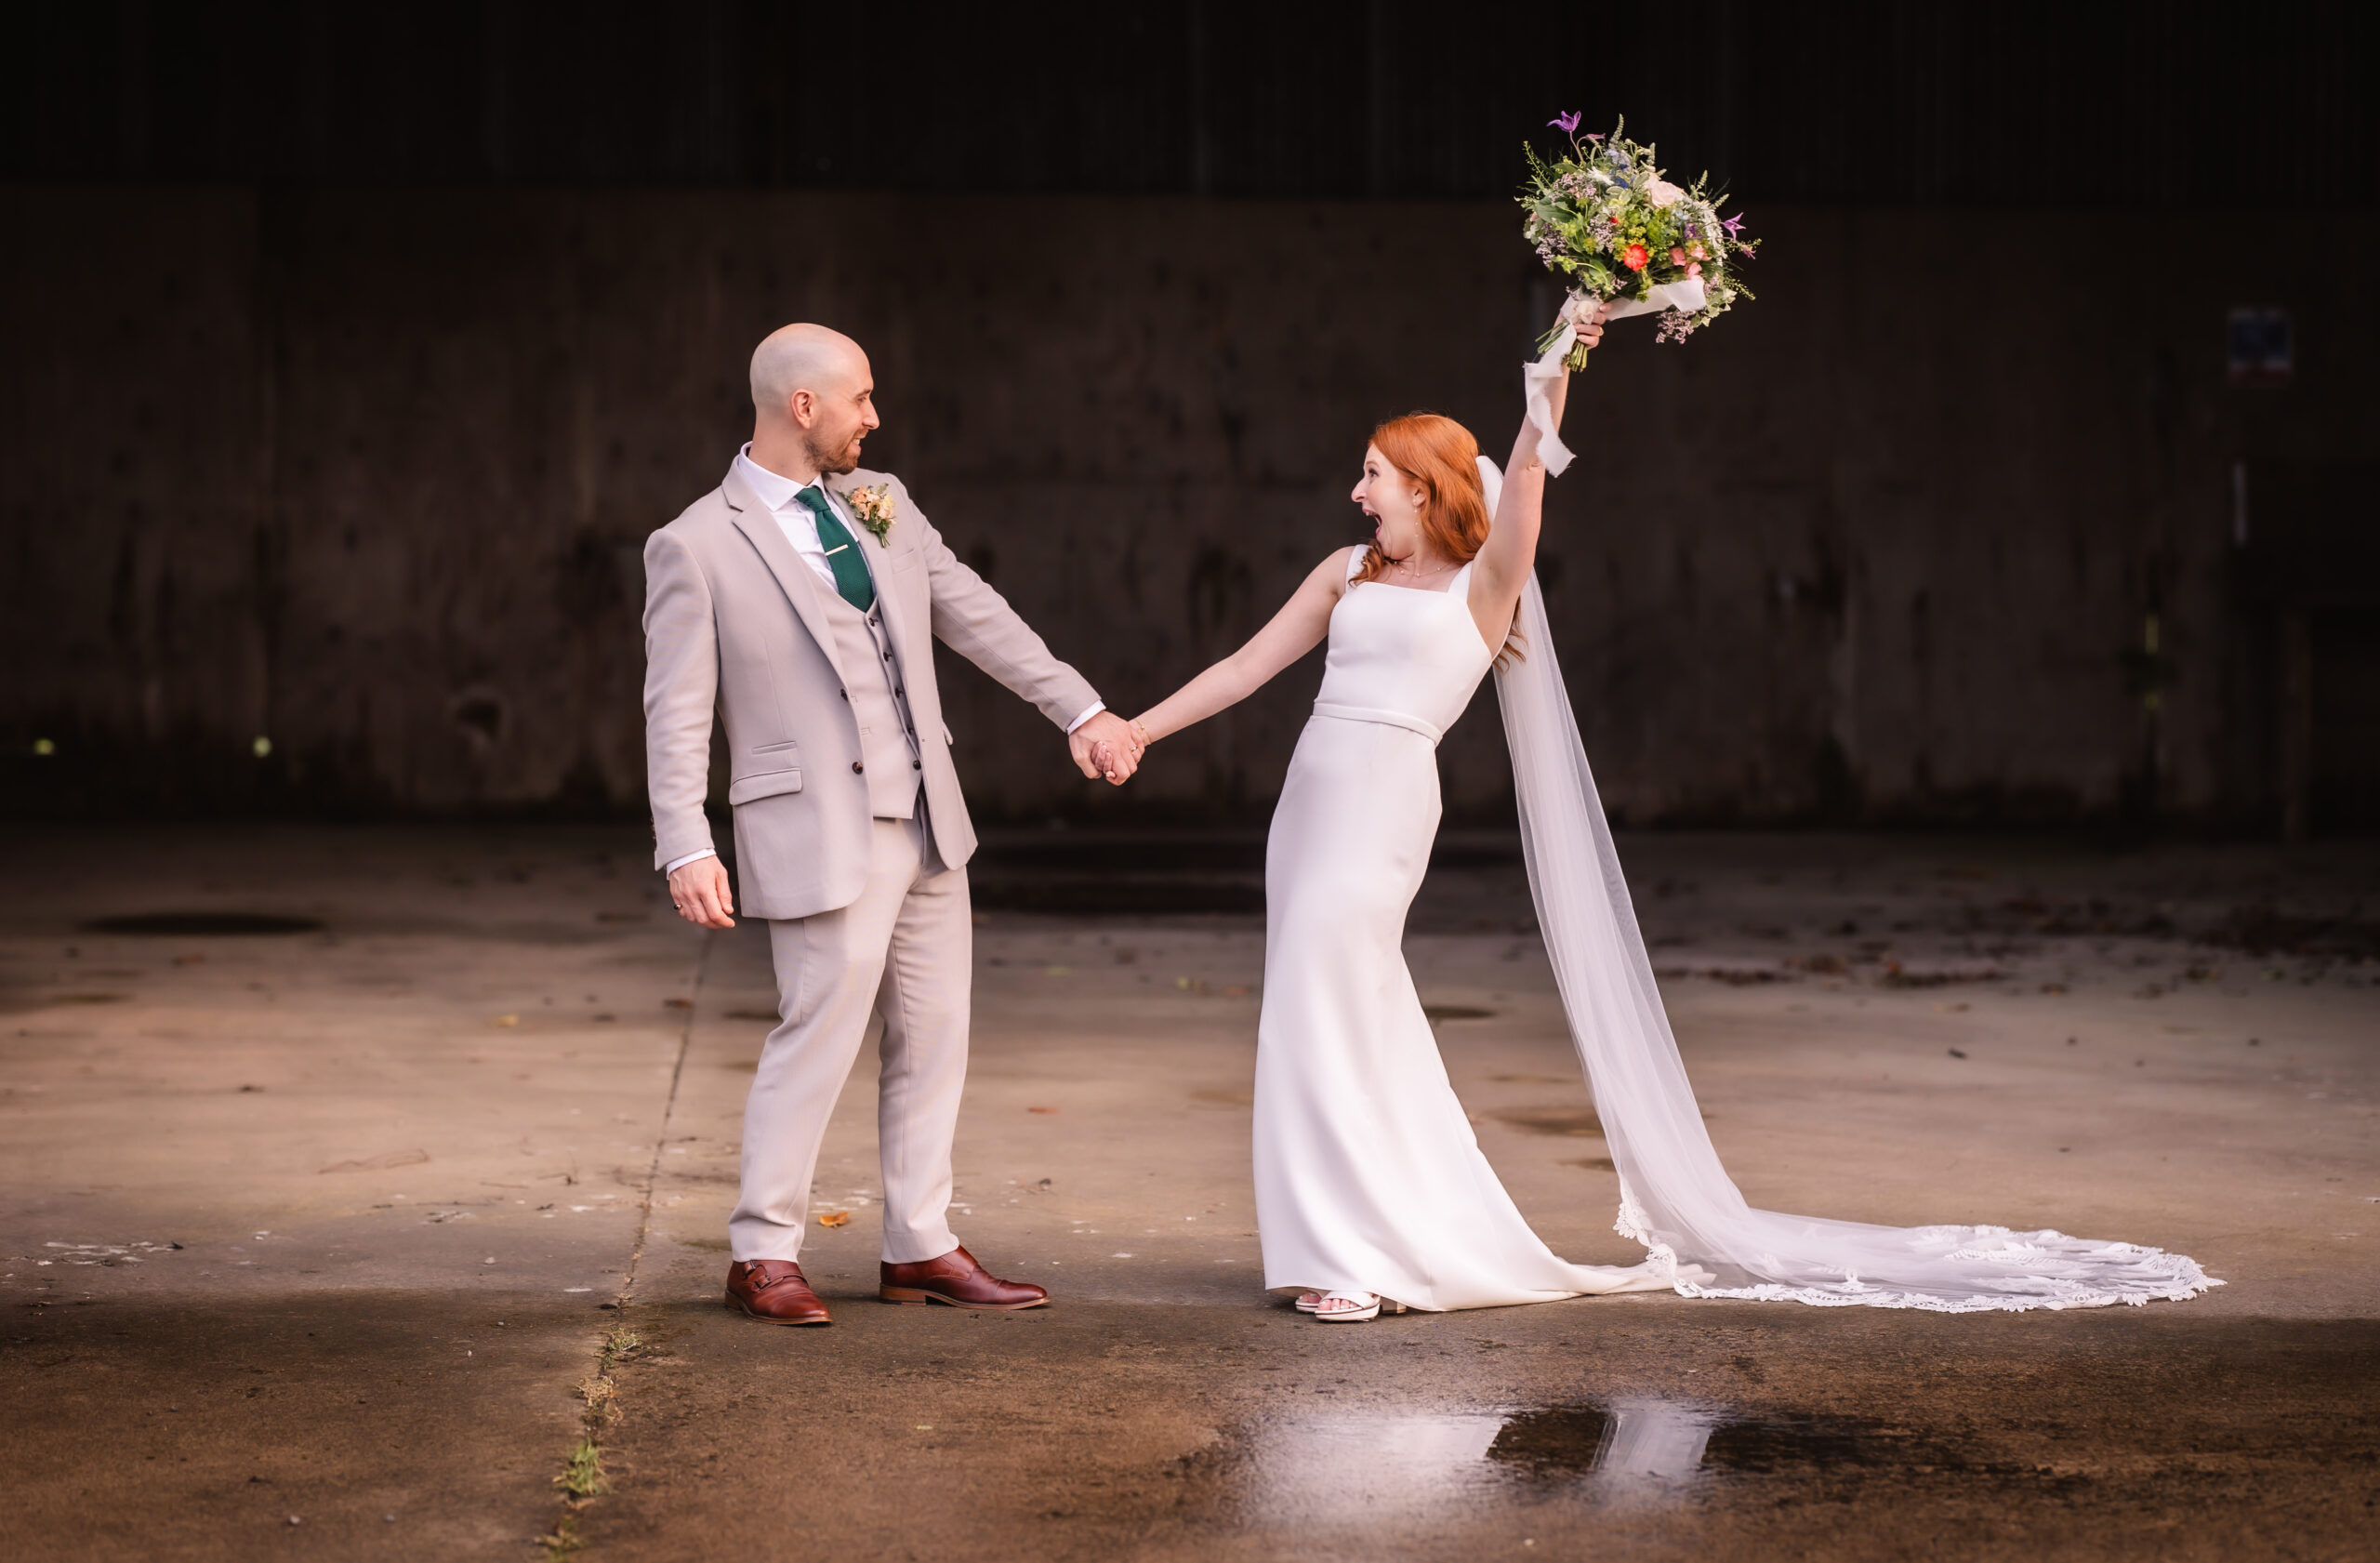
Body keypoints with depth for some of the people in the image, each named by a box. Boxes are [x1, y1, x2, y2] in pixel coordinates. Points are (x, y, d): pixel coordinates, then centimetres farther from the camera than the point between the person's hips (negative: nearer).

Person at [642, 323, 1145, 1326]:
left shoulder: (880, 502, 10)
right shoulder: (695, 547, -8)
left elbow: (976, 615, 16)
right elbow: (676, 712, -10)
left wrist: (1080, 710, 15)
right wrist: (686, 849, -19)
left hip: (927, 819, 7)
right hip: (820, 832, -7)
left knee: (933, 1037, 10)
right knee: (821, 1030, -8)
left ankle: (920, 1249, 20)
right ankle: (761, 1256, 7)